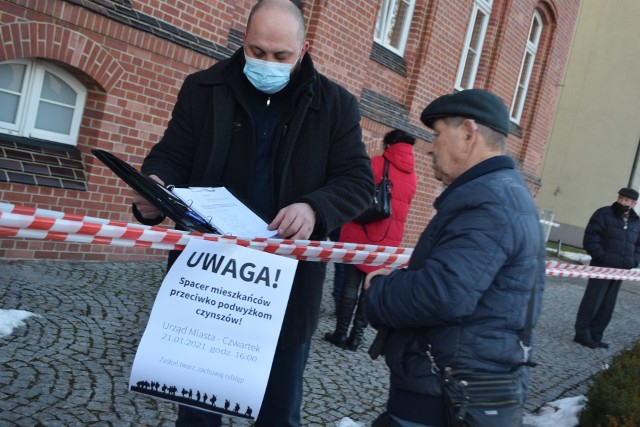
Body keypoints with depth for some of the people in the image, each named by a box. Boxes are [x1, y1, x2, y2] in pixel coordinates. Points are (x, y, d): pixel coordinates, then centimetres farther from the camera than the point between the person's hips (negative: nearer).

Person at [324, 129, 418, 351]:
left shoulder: (375, 164, -4)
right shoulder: (413, 177, 8)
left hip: (360, 234, -3)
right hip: (389, 241, 3)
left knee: (350, 286, 4)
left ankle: (341, 334, 8)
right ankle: (356, 337, 11)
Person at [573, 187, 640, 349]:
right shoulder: (604, 214, -7)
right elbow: (590, 238, -11)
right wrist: (602, 256, -18)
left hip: (620, 270, 6)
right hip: (601, 267, -6)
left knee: (607, 306, 10)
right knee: (592, 302, -3)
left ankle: (595, 336, 19)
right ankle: (581, 334, 7)